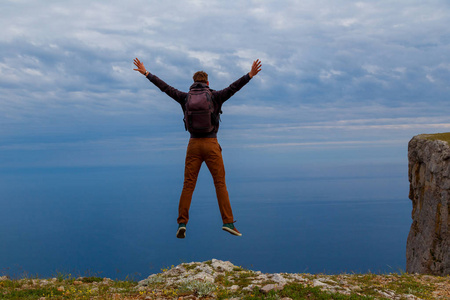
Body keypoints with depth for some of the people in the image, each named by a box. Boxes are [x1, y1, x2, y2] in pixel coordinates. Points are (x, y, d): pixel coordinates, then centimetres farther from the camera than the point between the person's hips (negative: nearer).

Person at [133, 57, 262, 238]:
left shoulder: (185, 98, 6)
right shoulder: (215, 96, -1)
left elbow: (165, 87, 11)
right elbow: (233, 88, -13)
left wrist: (146, 73, 19)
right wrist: (250, 75, -18)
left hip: (193, 145, 2)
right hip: (211, 145, -2)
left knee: (188, 185, 4)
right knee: (220, 183, 1)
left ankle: (182, 223, -3)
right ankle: (228, 222, -4)